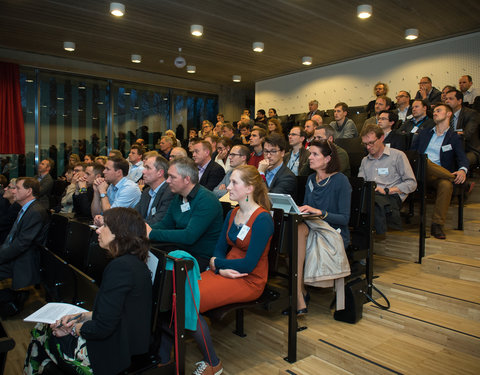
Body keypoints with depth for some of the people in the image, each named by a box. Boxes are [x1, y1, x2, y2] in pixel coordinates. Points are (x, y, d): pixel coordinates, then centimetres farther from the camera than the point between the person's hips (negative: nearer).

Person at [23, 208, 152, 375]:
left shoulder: (120, 267, -26)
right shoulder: (135, 263, 4)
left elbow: (103, 328, -24)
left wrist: (73, 329, -7)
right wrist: (81, 316, 5)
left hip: (114, 355, -8)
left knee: (42, 332, 12)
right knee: (41, 327, 17)